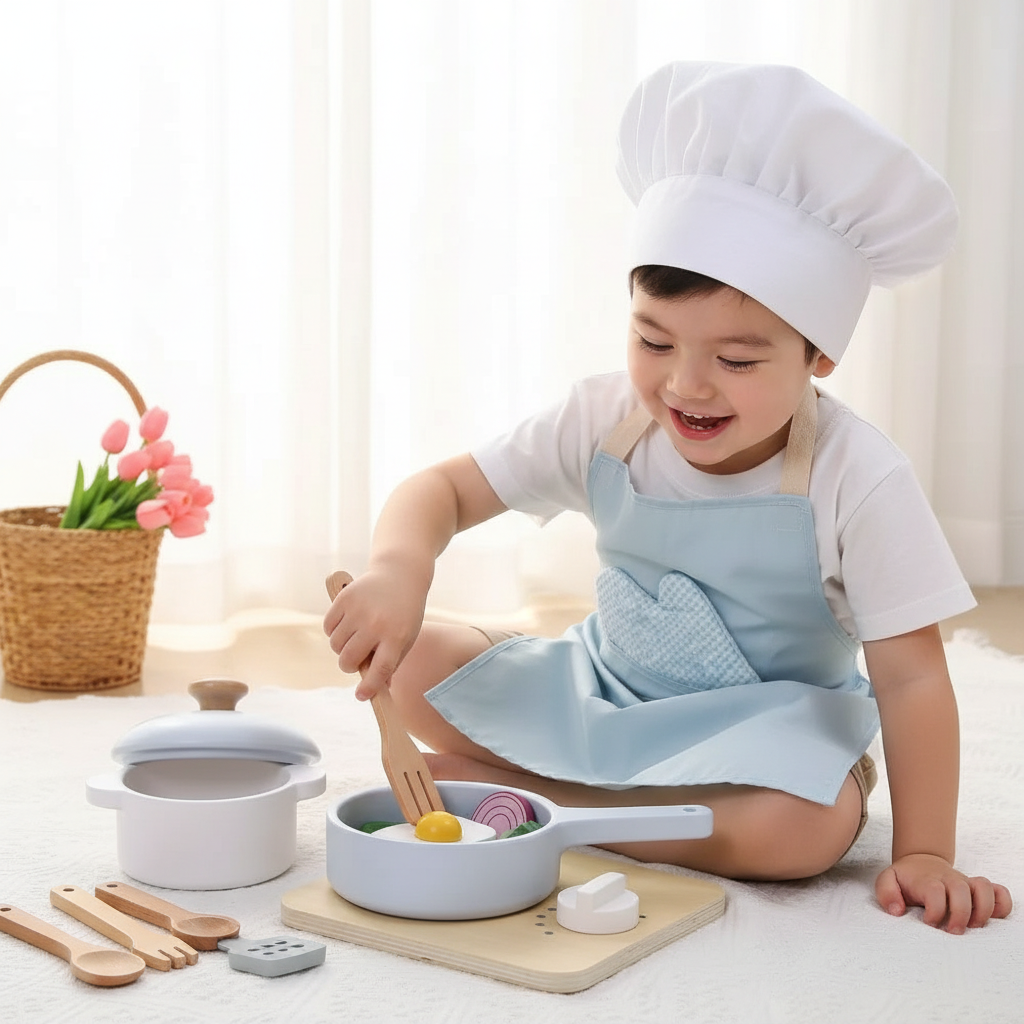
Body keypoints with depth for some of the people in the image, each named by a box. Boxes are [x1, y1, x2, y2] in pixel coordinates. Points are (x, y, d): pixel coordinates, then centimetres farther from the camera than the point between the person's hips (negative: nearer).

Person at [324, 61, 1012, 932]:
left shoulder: (857, 479, -24)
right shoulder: (608, 421, -14)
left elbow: (910, 675, -19)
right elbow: (445, 488, -9)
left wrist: (924, 853, -24)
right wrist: (398, 567, -33)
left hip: (765, 717, -2)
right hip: (606, 690, 3)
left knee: (811, 825, -37)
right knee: (416, 662, -10)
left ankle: (542, 798, -19)